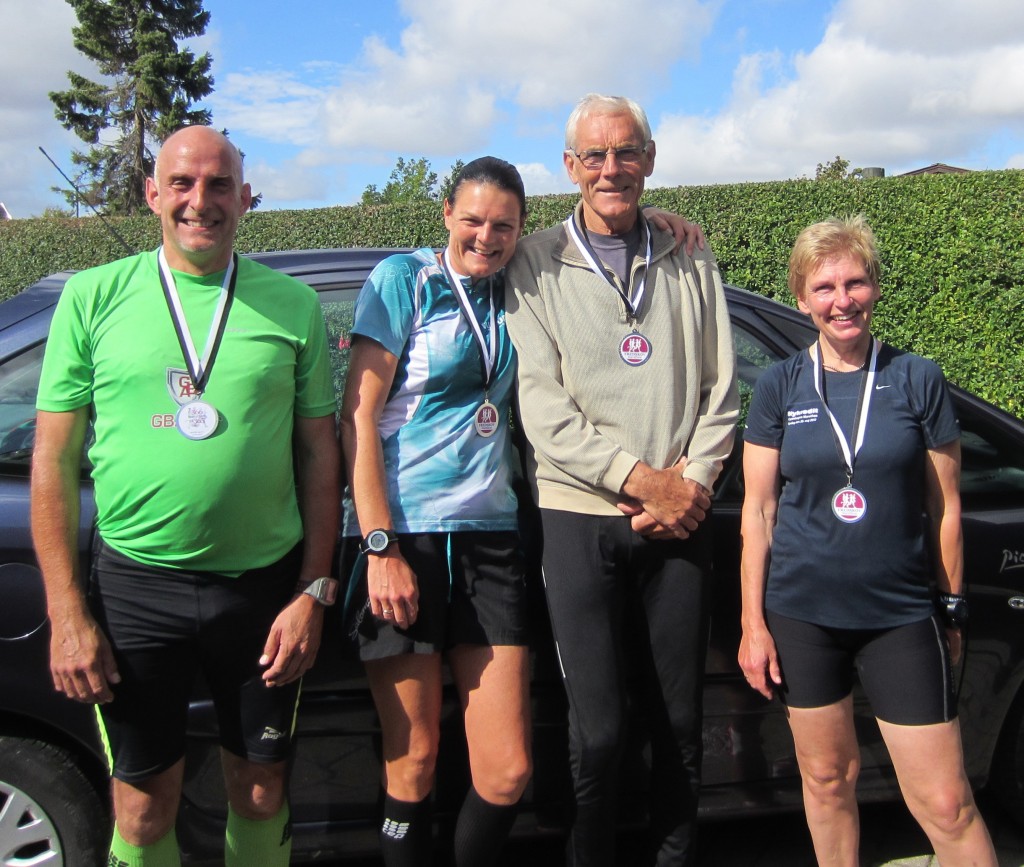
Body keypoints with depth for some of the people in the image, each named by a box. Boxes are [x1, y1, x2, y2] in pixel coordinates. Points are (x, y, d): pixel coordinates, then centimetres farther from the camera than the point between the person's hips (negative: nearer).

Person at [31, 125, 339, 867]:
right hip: (134, 586, 0)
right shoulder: (96, 297, 0)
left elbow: (319, 457, 4)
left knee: (261, 793, 15)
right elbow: (54, 460, 1)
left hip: (265, 584, 1)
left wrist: (314, 591, -2)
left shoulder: (293, 304, 2)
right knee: (144, 806, 11)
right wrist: (66, 612, -4)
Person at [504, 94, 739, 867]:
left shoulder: (691, 265, 12)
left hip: (680, 520, 3)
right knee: (598, 733, -1)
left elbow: (720, 391, 10)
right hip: (582, 519, -2)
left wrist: (691, 483, -6)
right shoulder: (537, 266, 3)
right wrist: (641, 477, -13)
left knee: (680, 724, 10)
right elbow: (542, 406, -6)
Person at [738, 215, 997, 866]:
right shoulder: (780, 386, 0)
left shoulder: (918, 380, 0)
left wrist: (952, 610, 6)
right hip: (802, 615, 1)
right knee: (827, 778, 14)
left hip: (902, 613, -1)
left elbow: (944, 507, 5)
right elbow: (759, 509, 1)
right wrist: (753, 623, -1)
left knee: (946, 804, -1)